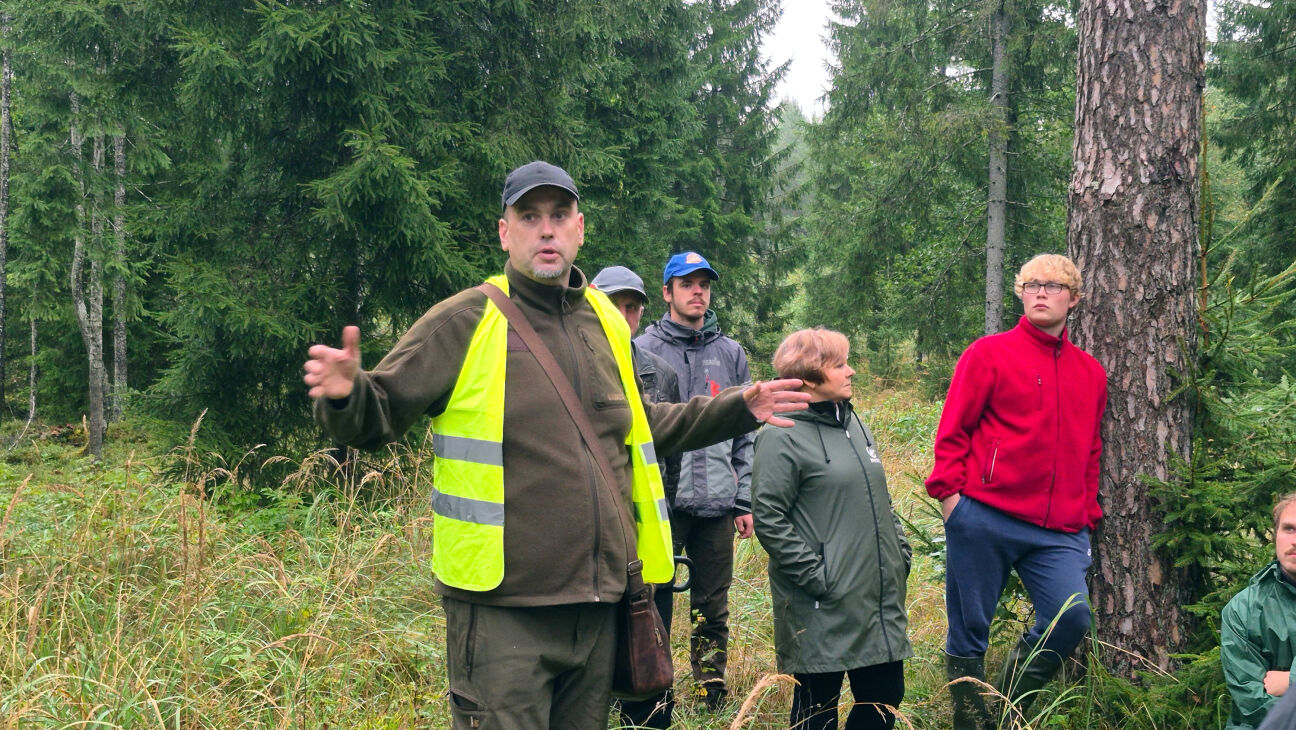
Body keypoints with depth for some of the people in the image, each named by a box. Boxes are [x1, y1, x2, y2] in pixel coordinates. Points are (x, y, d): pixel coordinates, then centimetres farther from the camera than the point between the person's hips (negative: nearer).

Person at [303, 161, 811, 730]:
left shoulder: (606, 323, 12)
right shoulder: (464, 321, -5)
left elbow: (638, 428, 26)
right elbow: (377, 415, -7)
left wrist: (739, 409, 19)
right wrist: (345, 395, -29)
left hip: (599, 605, 6)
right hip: (501, 609, -6)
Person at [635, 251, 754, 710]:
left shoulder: (731, 354, 11)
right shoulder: (643, 351, 0)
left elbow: (745, 434, 12)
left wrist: (745, 501, 7)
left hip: (717, 504, 3)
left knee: (713, 610, 10)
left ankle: (714, 700, 21)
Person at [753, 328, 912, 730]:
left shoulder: (854, 425, 14)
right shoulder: (783, 437, -12)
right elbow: (768, 519, -17)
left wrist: (901, 552, 12)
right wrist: (814, 575, -18)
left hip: (880, 599, 8)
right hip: (824, 607, -8)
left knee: (885, 696, 13)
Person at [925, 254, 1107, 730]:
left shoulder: (1091, 373, 17)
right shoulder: (989, 354, 3)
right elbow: (952, 431, 0)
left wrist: (1087, 512, 16)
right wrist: (950, 492, -9)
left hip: (1060, 530, 4)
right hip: (984, 519, -4)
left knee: (1071, 617, -12)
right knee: (970, 628, 2)